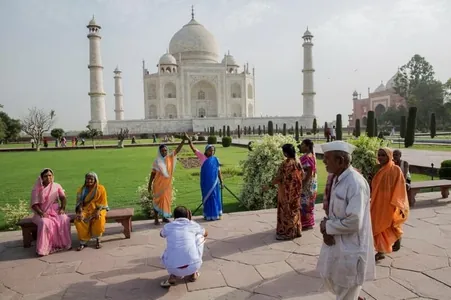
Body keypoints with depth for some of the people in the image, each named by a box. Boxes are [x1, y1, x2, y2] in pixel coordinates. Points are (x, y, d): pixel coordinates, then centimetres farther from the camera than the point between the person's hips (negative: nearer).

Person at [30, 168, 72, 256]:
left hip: (56, 211, 2)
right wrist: (41, 213, -20)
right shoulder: (37, 189, 1)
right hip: (43, 213, -2)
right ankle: (43, 248, -27)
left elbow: (63, 198, 5)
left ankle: (65, 243, -18)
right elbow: (34, 204, -4)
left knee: (64, 220, -29)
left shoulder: (57, 186, 7)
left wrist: (62, 208, -13)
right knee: (44, 223, -35)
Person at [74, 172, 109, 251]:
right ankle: (83, 242, -17)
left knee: (99, 220, -35)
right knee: (78, 220, -29)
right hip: (85, 210, 3)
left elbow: (102, 203, -2)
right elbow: (79, 203, 4)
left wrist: (98, 211, -20)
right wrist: (80, 212, -15)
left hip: (98, 209, -2)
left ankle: (98, 240, -13)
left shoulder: (101, 188, 1)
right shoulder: (81, 189, 10)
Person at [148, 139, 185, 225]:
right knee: (157, 200, 2)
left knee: (166, 200, 11)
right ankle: (156, 219, 11)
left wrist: (183, 140, -18)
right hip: (158, 184, -4)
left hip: (167, 184, 4)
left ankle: (165, 217, 24)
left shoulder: (170, 158, 1)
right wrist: (149, 184, 0)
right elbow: (153, 173, -1)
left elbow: (177, 149, -7)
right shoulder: (157, 161, -6)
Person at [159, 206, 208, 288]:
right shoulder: (193, 224, 12)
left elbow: (161, 234, 40)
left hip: (172, 268, 2)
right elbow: (206, 233, 35)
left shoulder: (167, 226, 14)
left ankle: (173, 276, 12)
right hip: (193, 266, -2)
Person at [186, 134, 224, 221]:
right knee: (207, 198, 7)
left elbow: (219, 171, 4)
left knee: (215, 197, 7)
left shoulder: (215, 159, 1)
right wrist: (188, 140, -15)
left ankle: (216, 214, 18)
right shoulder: (202, 157, -1)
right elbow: (193, 149, -5)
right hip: (205, 182, -1)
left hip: (214, 182, 1)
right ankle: (208, 215, 16)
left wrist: (221, 181, 2)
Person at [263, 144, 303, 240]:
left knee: (286, 211, 3)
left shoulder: (285, 164, -20)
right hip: (295, 190, 7)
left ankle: (286, 233, 10)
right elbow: (302, 175, 8)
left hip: (286, 191, -7)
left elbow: (278, 178, -19)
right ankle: (296, 231, 25)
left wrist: (269, 185, -10)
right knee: (294, 210, 17)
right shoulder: (297, 163, 2)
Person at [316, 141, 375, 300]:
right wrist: (327, 229, -7)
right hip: (335, 242, 9)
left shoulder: (355, 183, -27)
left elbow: (354, 222, -29)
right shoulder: (337, 178, 1)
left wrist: (327, 226, -15)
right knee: (329, 276, 26)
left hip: (350, 248, -9)